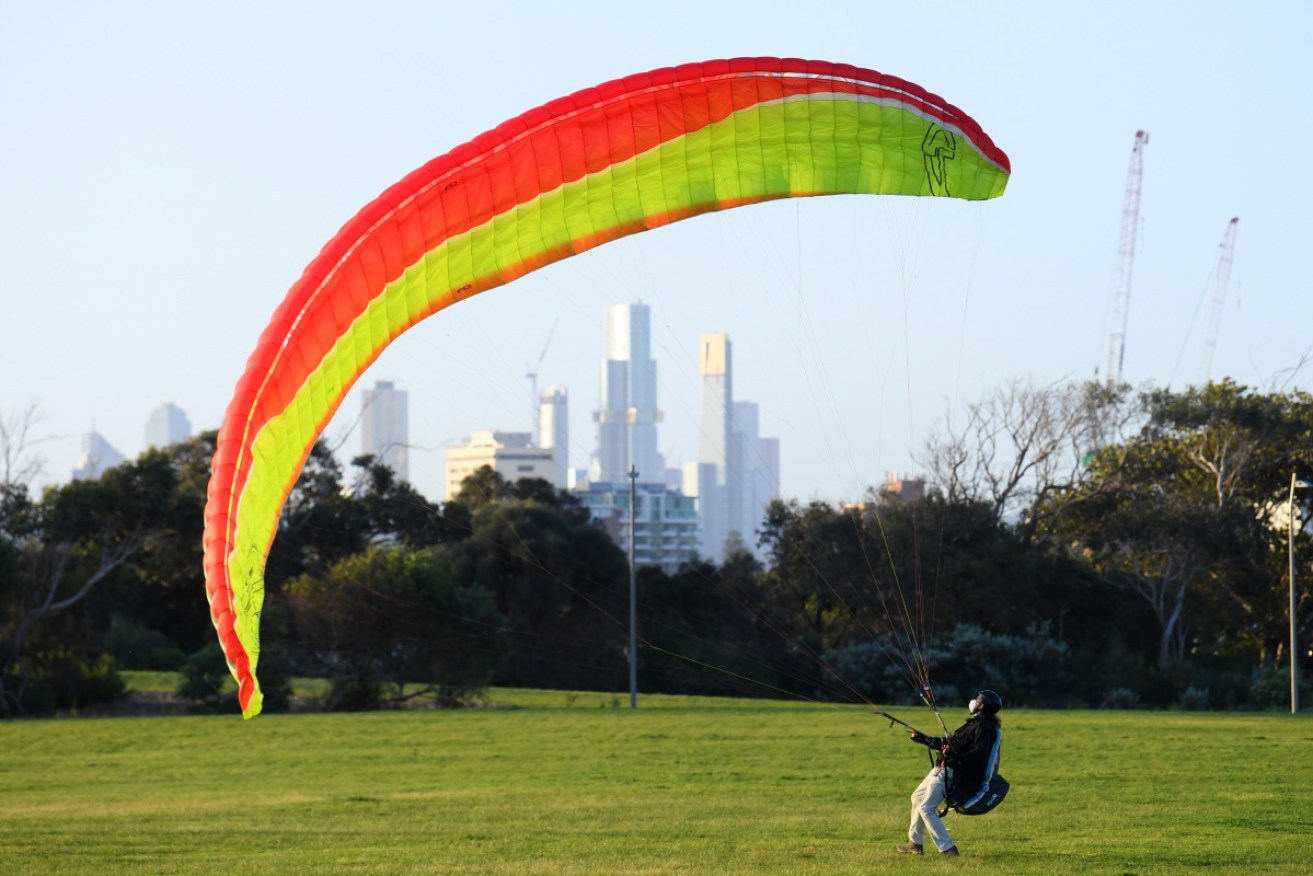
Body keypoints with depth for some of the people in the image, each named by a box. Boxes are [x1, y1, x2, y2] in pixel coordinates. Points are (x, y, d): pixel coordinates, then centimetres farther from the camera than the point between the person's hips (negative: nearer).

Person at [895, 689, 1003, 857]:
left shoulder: (983, 726, -15)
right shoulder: (976, 724, 16)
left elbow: (980, 752, -28)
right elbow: (947, 743, 23)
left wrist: (956, 758, -31)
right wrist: (924, 739, 27)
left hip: (952, 772, -11)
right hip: (945, 769, 11)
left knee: (926, 808, -13)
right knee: (918, 797, 22)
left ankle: (947, 848, -14)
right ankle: (915, 843, 28)